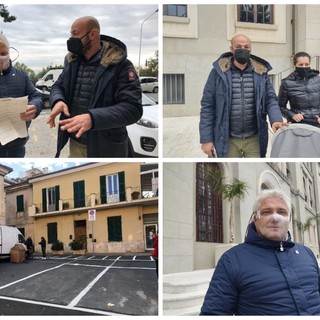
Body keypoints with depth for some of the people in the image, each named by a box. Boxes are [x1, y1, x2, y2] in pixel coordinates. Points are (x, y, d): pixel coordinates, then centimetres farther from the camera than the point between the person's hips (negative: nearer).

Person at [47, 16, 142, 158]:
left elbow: (132, 108, -22)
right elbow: (58, 86, 14)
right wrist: (58, 101, -13)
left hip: (105, 147, -5)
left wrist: (92, 118, -36)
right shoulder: (72, 62, 7)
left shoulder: (121, 66, -14)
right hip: (75, 142, 5)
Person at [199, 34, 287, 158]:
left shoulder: (260, 72, 4)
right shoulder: (219, 72, -3)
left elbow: (270, 100, 6)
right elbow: (207, 105, -2)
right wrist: (206, 139, -6)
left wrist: (276, 119, -17)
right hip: (228, 139, -1)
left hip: (254, 138, 2)